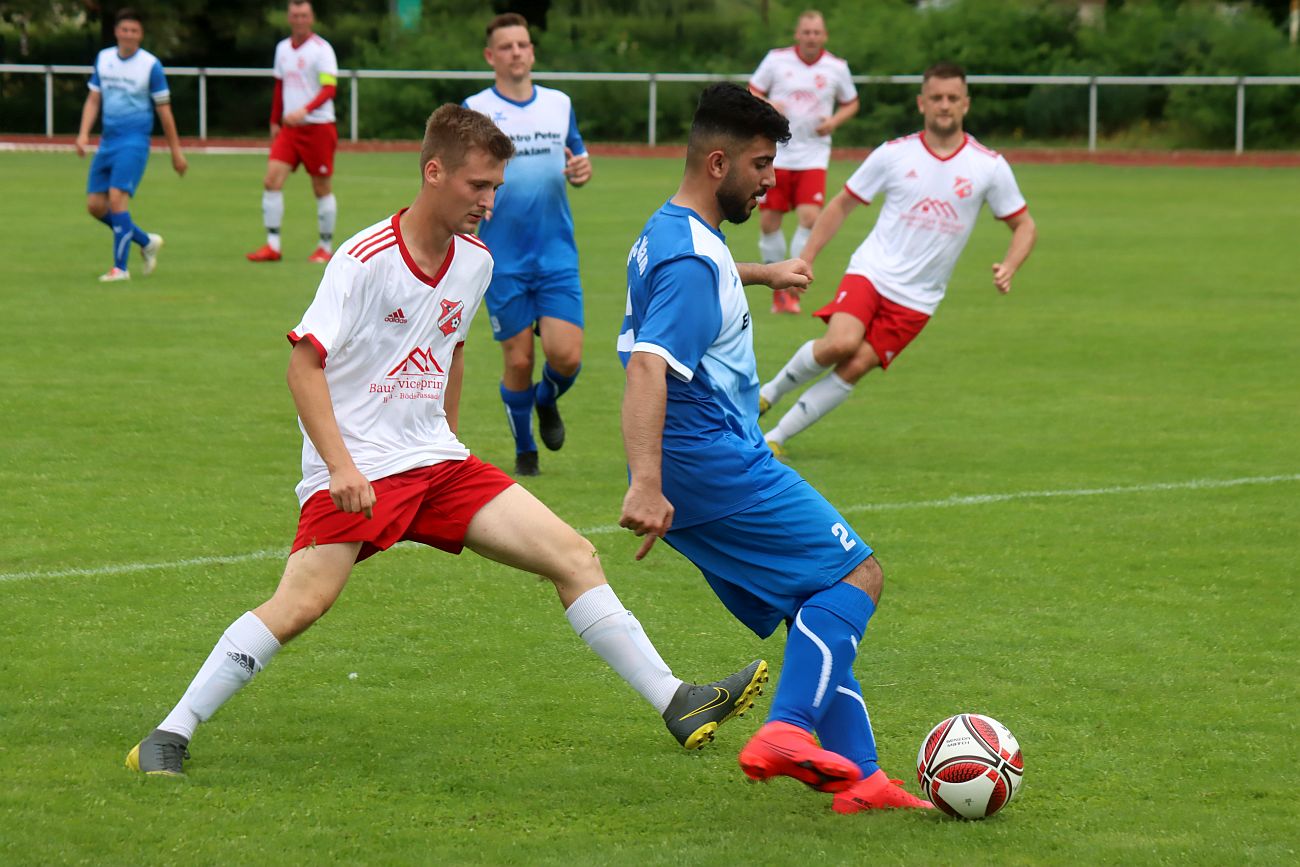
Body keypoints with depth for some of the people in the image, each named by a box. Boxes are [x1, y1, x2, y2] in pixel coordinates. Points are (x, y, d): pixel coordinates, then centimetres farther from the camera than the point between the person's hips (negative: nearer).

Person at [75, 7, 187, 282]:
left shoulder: (150, 65, -5)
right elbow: (93, 99, 15)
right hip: (108, 142, 6)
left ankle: (120, 268, -12)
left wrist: (176, 151, 2)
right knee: (95, 205, 4)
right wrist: (83, 134, 0)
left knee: (117, 198, -20)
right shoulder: (103, 59, 9)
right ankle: (146, 241, 24)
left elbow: (164, 110, 0)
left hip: (134, 142, -6)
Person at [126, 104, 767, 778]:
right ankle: (169, 735, -10)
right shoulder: (366, 259, -14)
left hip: (437, 463, 7)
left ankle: (677, 705, 2)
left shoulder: (475, 261, 6)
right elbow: (304, 364, -13)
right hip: (356, 470, -6)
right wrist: (340, 465, -21)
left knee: (574, 557, -2)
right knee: (300, 605, -22)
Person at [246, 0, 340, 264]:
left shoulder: (321, 49, -9)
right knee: (271, 180, -8)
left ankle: (326, 247, 14)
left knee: (322, 189, 2)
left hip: (318, 126, -6)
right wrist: (275, 121, 21)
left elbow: (329, 88, -18)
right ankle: (272, 246, -6)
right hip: (289, 128, 6)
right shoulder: (282, 48, 11)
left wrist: (305, 110, -31)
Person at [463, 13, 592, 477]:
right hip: (504, 260, -2)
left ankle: (547, 400, 26)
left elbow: (577, 158, 20)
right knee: (519, 361, 0)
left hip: (557, 252, 2)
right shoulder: (474, 111, -3)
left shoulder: (559, 104, 8)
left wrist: (582, 170, -4)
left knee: (566, 356, -9)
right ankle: (524, 450, 23)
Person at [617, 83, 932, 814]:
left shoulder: (669, 235, 15)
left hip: (697, 473, 10)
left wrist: (758, 275, 55)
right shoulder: (692, 260, -19)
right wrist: (646, 484, -42)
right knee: (855, 575, -8)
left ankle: (856, 775, 6)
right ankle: (788, 731, -23)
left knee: (821, 611, 12)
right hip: (719, 462, -10)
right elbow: (648, 368, -32)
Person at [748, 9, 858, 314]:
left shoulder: (836, 68, 2)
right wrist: (767, 107, -14)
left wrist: (834, 121, -5)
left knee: (810, 217, -17)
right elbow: (752, 93, 8)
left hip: (813, 156, -1)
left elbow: (851, 103, 15)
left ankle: (793, 289, -5)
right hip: (776, 154, 1)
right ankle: (778, 289, 20)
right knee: (769, 222, 0)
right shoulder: (776, 60, 0)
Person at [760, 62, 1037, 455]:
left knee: (856, 367, -12)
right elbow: (842, 204, 11)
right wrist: (806, 259, 5)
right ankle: (772, 389, 1)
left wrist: (1008, 268, -11)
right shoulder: (894, 154, 1)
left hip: (916, 299, 1)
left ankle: (776, 437, 0)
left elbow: (1024, 225, 9)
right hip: (871, 271, -1)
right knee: (841, 343, -26)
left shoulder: (989, 167, 0)